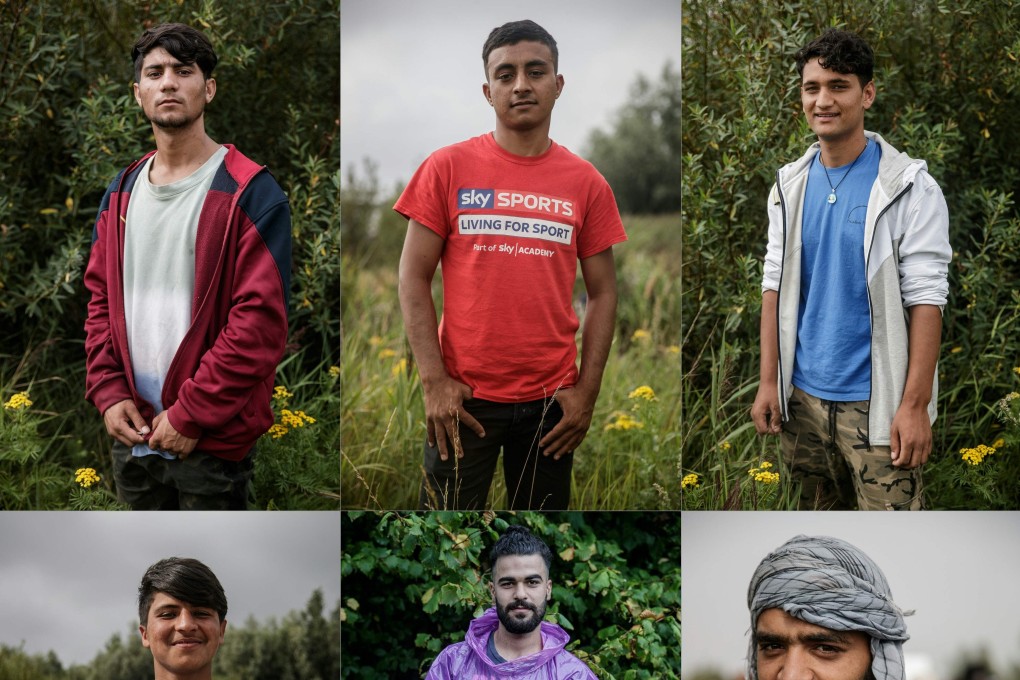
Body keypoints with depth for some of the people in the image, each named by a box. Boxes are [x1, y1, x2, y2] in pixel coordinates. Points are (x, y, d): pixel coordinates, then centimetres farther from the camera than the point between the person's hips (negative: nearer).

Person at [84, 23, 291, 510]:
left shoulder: (250, 195, -10)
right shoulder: (121, 193, 10)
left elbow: (261, 320, -16)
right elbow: (100, 299, 14)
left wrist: (191, 415, -17)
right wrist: (109, 393, 0)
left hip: (211, 441, -6)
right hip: (133, 434, 6)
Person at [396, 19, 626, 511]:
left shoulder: (586, 184, 4)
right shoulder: (448, 168, -1)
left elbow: (602, 294, 6)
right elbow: (414, 278, -2)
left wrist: (587, 390, -2)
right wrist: (434, 380, -10)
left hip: (551, 399, 2)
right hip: (463, 396, -2)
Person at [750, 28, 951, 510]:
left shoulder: (908, 189, -9)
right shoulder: (790, 186, 7)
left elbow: (925, 299, -12)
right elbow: (775, 287, 9)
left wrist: (915, 405, -17)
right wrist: (769, 382, 3)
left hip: (878, 403, -5)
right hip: (803, 397, 5)